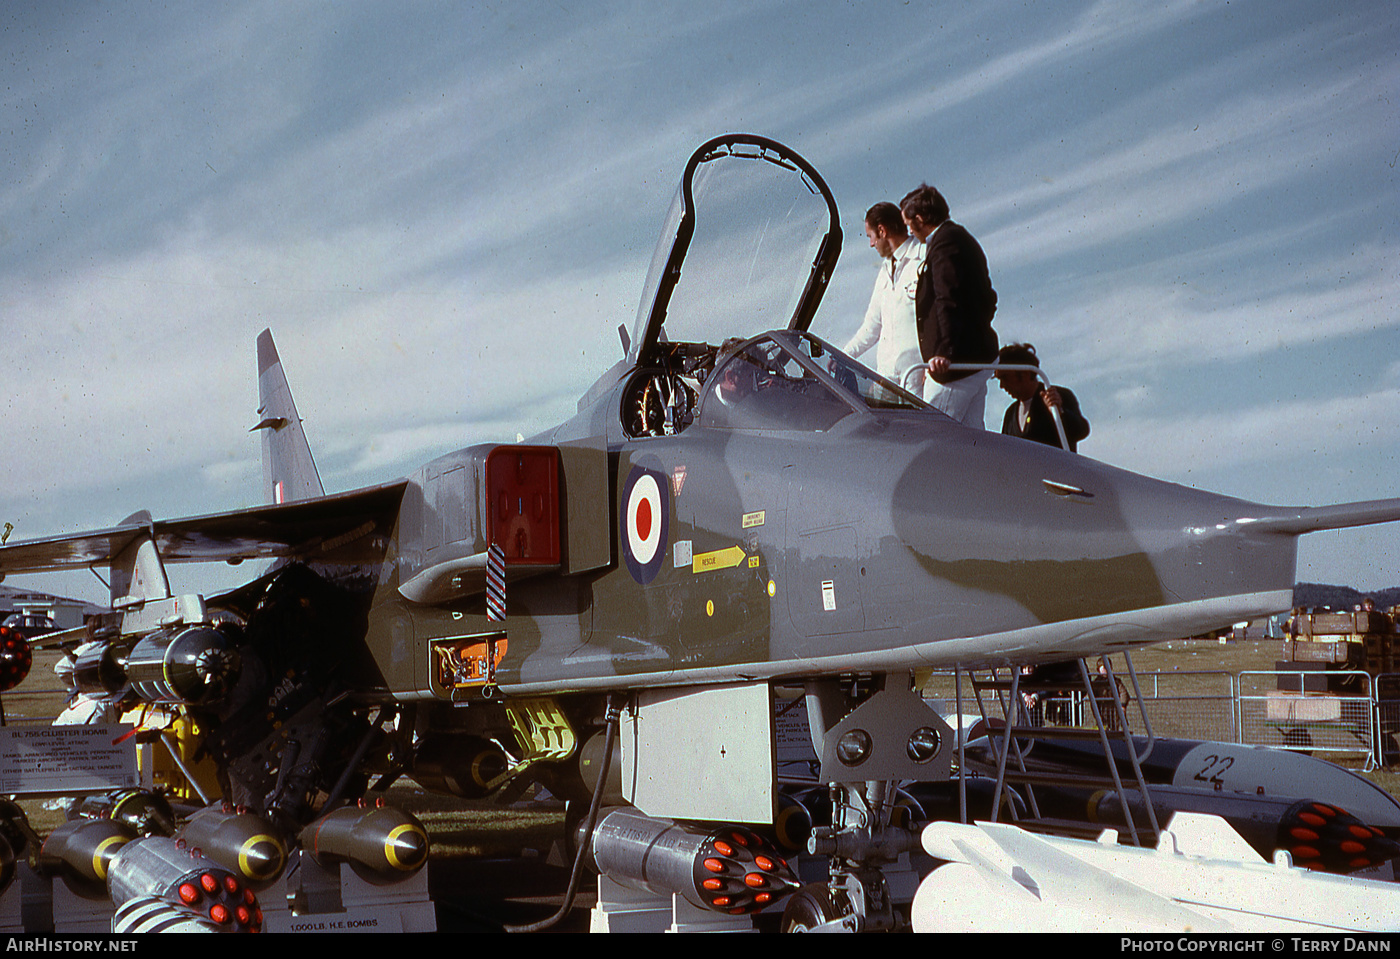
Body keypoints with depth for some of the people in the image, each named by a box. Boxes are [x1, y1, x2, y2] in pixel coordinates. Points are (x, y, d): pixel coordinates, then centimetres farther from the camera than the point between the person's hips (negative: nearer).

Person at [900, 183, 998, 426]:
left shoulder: (945, 241, -13)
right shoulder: (963, 239, 20)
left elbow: (949, 301, -25)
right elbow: (987, 299, 25)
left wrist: (944, 351, -32)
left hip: (959, 360, -10)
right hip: (981, 356, 10)